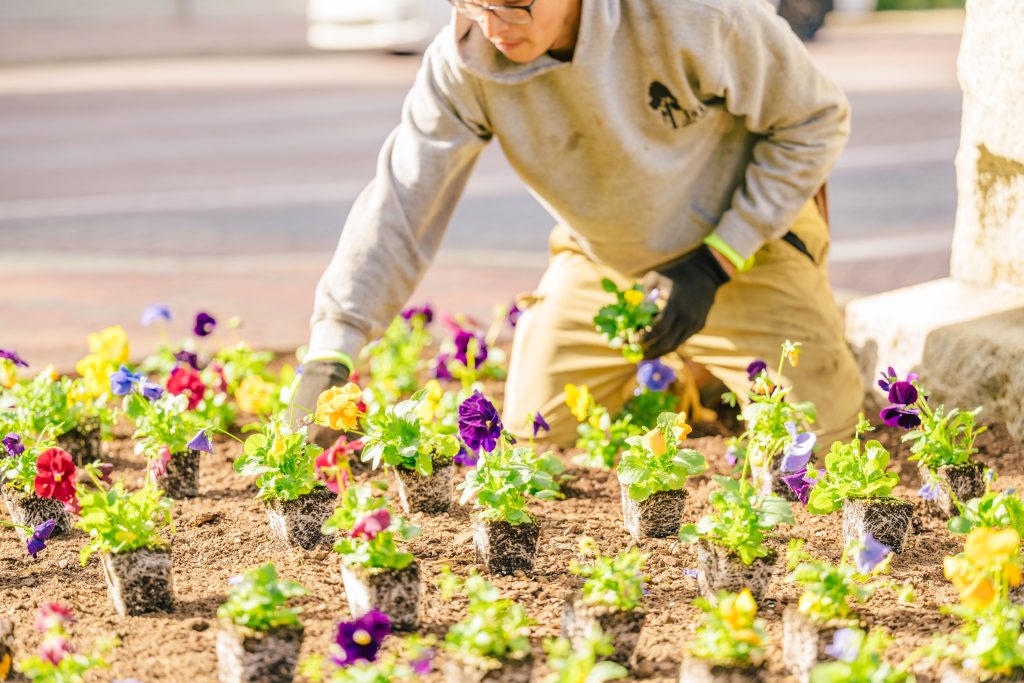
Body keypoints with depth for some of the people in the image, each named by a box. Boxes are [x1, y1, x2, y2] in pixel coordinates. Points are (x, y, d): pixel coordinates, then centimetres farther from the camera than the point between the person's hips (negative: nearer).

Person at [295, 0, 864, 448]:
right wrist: (327, 358, -31)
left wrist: (716, 264, -21)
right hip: (600, 258, 3)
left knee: (816, 425, -14)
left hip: (744, 236, -3)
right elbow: (403, 197, -22)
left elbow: (815, 120, -19)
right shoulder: (465, 58, -24)